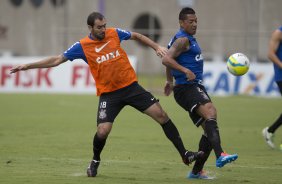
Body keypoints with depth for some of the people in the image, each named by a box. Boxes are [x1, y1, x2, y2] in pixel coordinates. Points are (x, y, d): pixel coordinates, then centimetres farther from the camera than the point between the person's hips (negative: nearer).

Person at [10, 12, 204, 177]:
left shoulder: (114, 33, 0)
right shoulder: (83, 46, -5)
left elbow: (136, 36, 18)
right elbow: (57, 60, -1)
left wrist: (157, 47, 9)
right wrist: (28, 66, -4)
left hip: (131, 86, 2)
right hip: (109, 94, -2)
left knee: (161, 115, -5)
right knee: (103, 131, -17)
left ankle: (184, 154, 4)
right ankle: (95, 161, 15)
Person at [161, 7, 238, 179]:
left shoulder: (189, 39, 24)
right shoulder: (182, 39, -8)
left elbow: (170, 60, 39)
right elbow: (166, 59, -22)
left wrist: (170, 81, 50)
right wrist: (185, 70, -30)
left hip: (197, 87, 11)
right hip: (186, 88, -11)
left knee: (210, 129, 8)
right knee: (210, 111, -34)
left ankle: (197, 171, 16)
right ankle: (220, 155, -53)